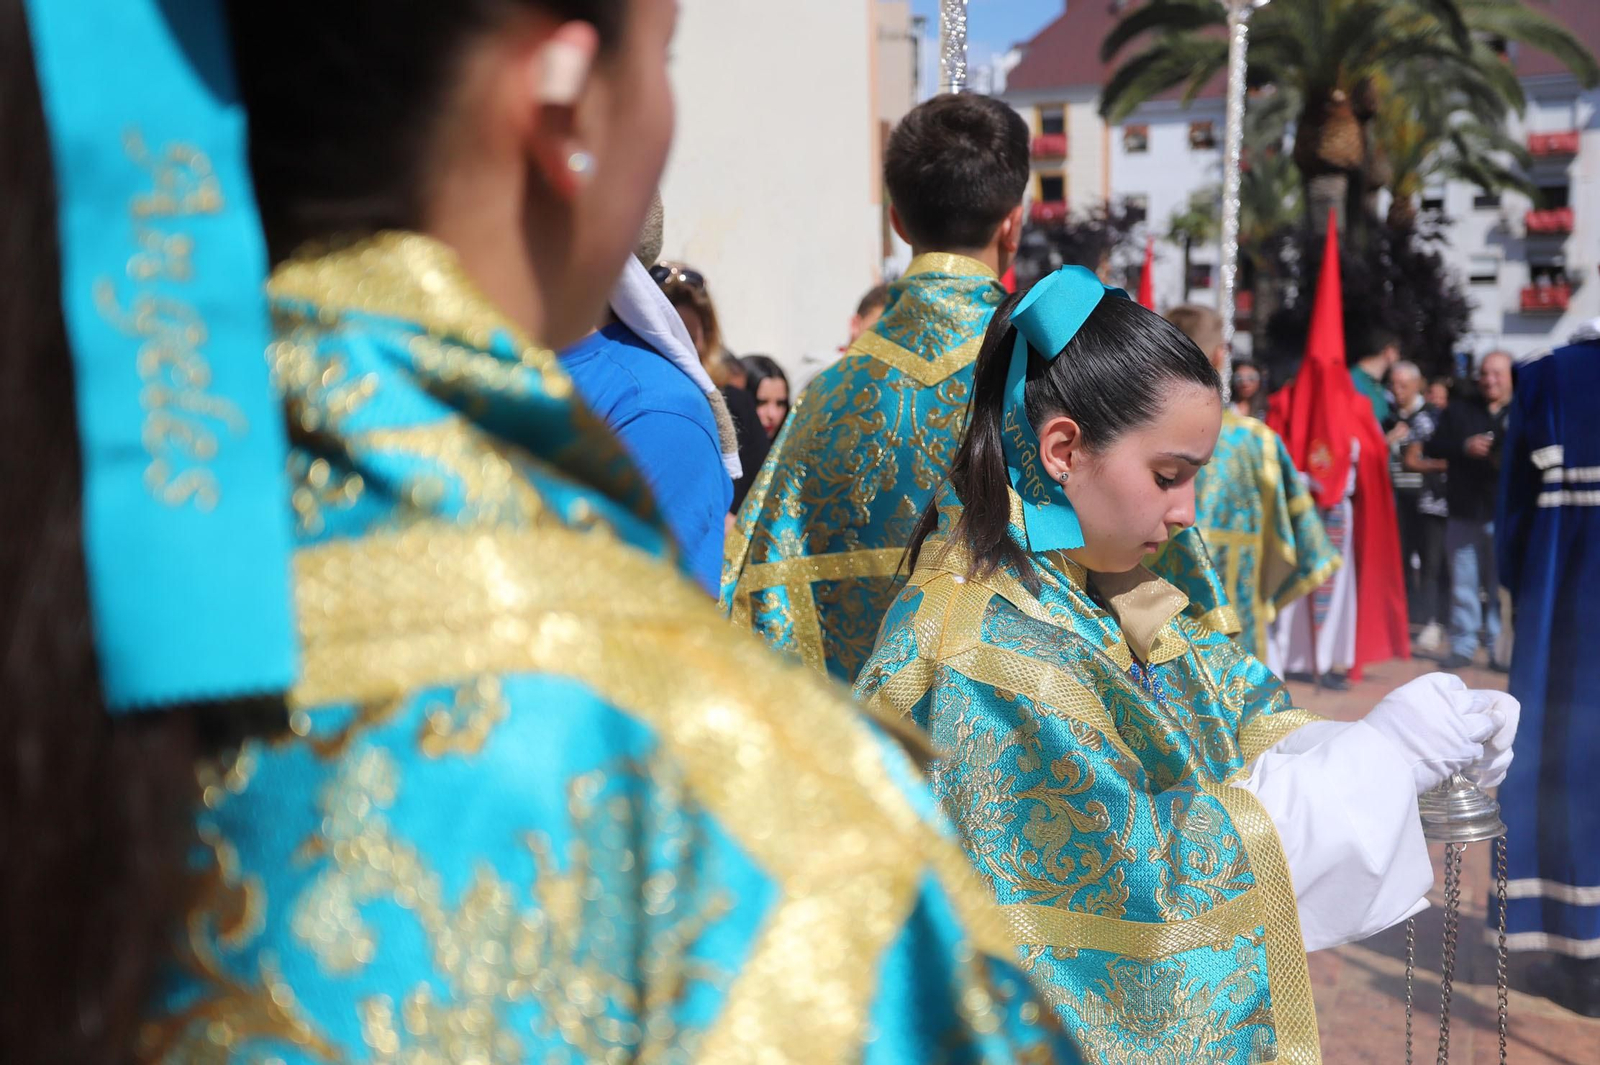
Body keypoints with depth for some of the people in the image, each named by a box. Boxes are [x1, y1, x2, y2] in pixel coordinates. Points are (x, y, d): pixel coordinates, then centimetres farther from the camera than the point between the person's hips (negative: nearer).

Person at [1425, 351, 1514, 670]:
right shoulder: (1458, 411, 10)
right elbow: (1432, 447, 4)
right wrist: (1464, 447, -13)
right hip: (1463, 513, 2)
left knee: (1501, 585, -1)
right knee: (1463, 584, 6)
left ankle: (1499, 648, 6)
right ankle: (1463, 646, 13)